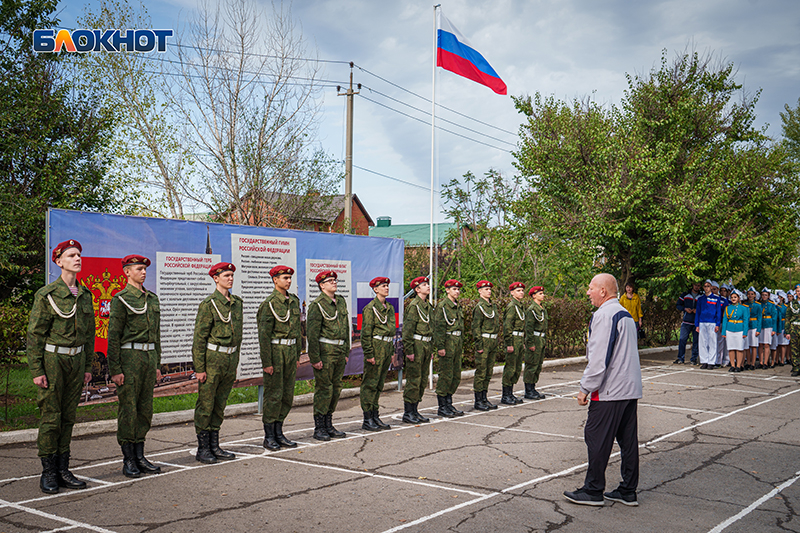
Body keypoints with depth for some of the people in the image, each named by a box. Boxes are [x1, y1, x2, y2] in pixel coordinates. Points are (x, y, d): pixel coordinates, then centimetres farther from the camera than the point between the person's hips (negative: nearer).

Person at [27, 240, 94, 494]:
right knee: (51, 417, -2)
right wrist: (36, 370, -12)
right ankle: (48, 473, 8)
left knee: (68, 416, 9)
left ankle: (63, 470, 16)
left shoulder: (84, 295, 8)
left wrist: (87, 366, 13)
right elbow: (34, 334, -8)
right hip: (53, 359, -5)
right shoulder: (47, 294, -9)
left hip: (76, 359, 5)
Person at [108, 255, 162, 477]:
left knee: (145, 408, 9)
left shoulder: (152, 298, 14)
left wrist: (157, 364, 15)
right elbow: (113, 336, -9)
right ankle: (128, 461, 5)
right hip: (129, 357, -7)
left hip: (149, 357, 7)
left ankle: (140, 456, 17)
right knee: (128, 409, -2)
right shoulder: (121, 299, -6)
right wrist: (115, 369, -14)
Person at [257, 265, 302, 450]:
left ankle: (278, 433, 19)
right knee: (273, 395, -2)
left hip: (290, 351, 7)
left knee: (287, 395, 10)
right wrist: (266, 362, -16)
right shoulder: (269, 303, -11)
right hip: (275, 351, -7)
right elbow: (264, 334, -13)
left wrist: (297, 355, 16)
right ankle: (269, 437, 7)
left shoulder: (294, 301, 11)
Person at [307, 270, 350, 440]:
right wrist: (315, 359, -15)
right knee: (324, 389, -4)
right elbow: (312, 333, -12)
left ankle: (328, 425, 19)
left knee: (336, 388, 10)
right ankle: (319, 428, 4)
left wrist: (346, 353, 15)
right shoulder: (317, 305, -9)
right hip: (325, 351, -7)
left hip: (340, 351, 7)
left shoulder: (341, 302, 13)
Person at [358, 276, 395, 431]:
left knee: (379, 384, 12)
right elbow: (366, 333, -12)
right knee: (370, 383, -3)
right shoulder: (370, 308, -9)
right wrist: (369, 354, -16)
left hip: (387, 347, 8)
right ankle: (367, 420, 0)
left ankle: (375, 416, 19)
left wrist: (392, 351, 18)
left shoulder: (389, 308, 15)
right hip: (376, 346, -8)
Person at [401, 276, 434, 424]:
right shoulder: (414, 305, -11)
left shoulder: (428, 305, 15)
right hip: (417, 344, -9)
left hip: (427, 345, 9)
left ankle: (415, 411, 18)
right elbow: (408, 329, -15)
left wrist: (431, 349, 19)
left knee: (423, 380, 10)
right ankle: (407, 413, 0)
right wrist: (409, 350, -18)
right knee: (414, 380, -6)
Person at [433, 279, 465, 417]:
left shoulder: (458, 306, 16)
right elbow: (439, 327, -14)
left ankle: (449, 404, 19)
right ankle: (442, 407, 3)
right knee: (446, 375, -5)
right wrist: (440, 346, -19)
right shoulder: (442, 305, -10)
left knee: (456, 375, 10)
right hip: (447, 342, -8)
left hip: (457, 342, 8)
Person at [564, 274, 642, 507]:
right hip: (630, 389, 10)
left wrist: (586, 388, -13)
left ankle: (593, 491, 6)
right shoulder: (625, 314, 16)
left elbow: (599, 358, -20)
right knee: (628, 439, 11)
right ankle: (628, 491, 17)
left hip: (609, 390, -10)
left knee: (597, 439, -1)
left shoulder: (604, 315, -14)